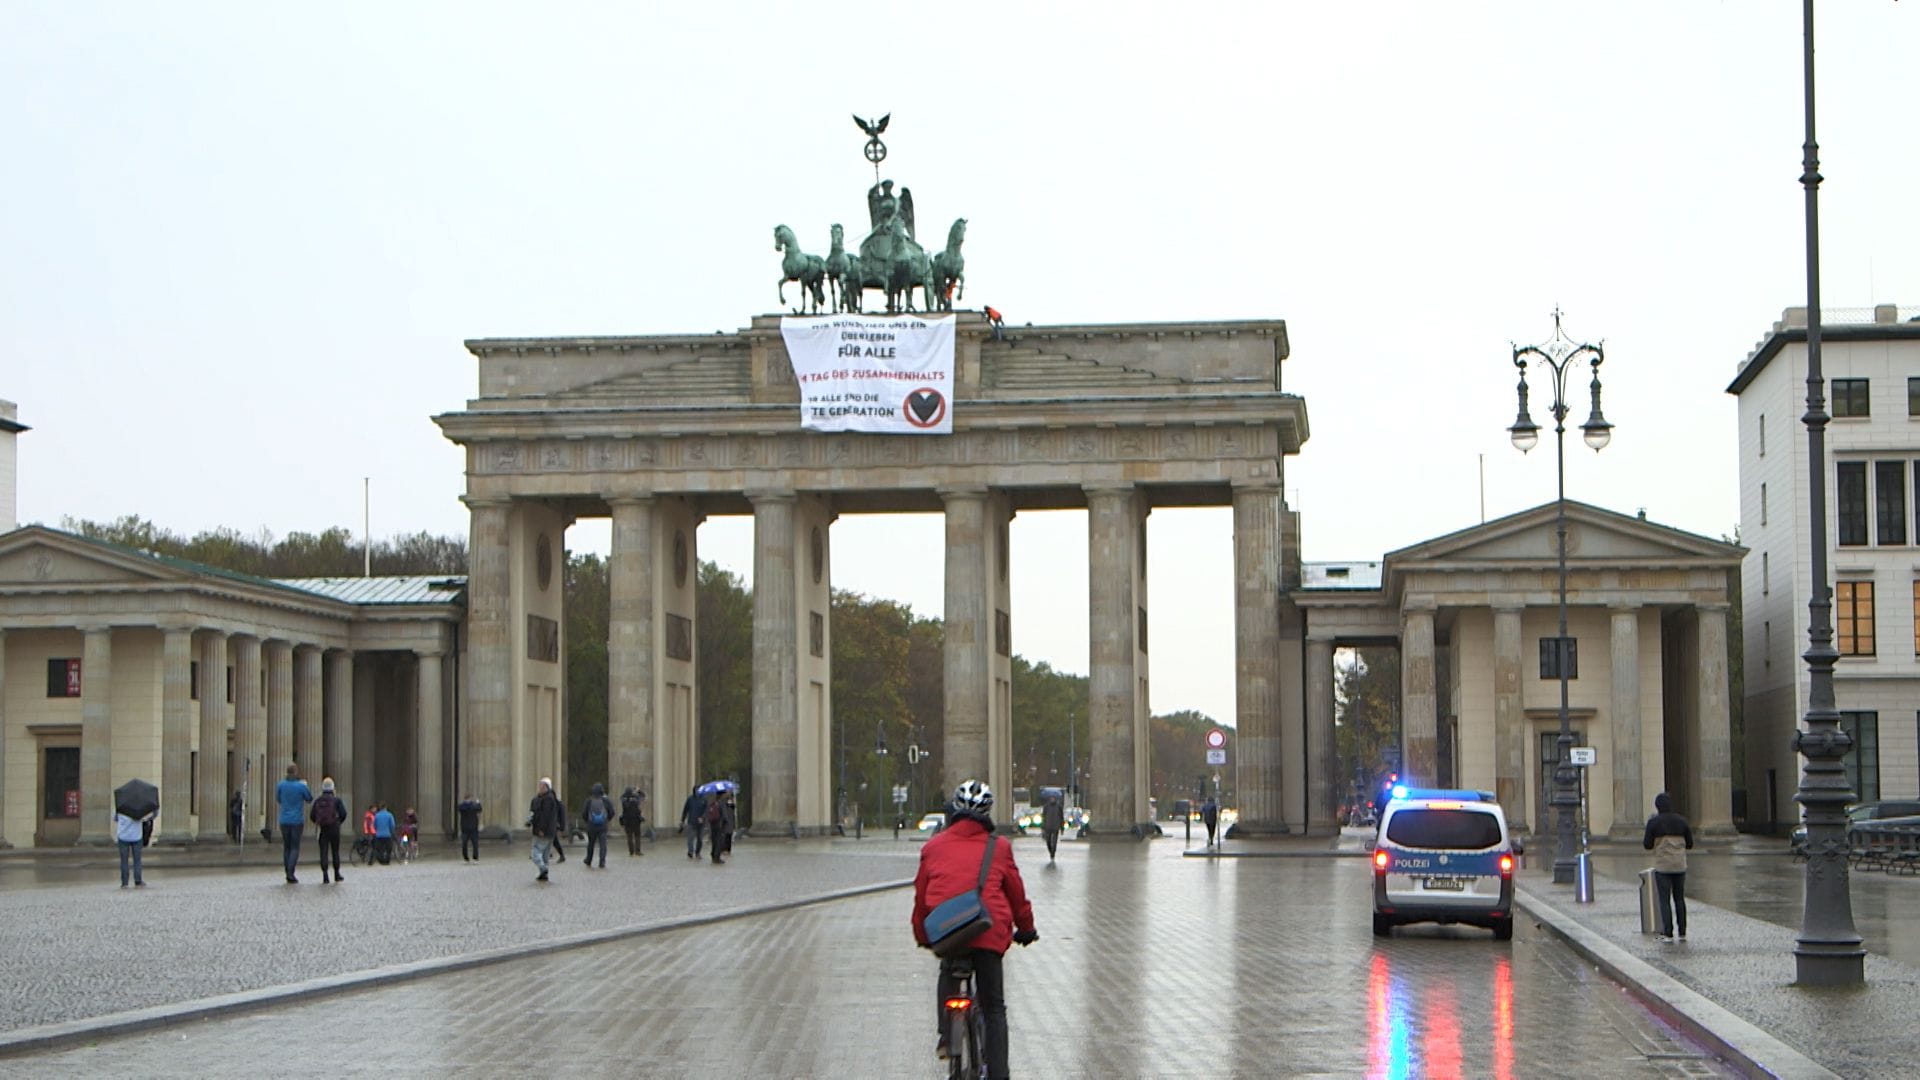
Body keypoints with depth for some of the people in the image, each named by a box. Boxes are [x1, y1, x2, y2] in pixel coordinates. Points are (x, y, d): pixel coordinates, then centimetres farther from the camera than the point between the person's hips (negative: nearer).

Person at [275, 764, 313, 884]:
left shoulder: (281, 785, -3)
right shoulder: (301, 786, -10)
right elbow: (309, 799, 6)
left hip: (284, 821, 3)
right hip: (297, 820, -3)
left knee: (286, 847, 12)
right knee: (295, 848, 0)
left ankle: (288, 874, 13)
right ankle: (290, 874, -14)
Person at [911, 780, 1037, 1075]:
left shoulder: (934, 847, 11)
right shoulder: (998, 848, 9)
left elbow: (921, 894, 17)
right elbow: (1017, 893, 16)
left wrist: (922, 935, 31)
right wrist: (1025, 929, 32)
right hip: (989, 933, -1)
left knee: (947, 973, 33)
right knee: (994, 1007, 9)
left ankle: (946, 1035, 17)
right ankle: (998, 1074, 2)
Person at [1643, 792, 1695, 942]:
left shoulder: (1653, 822, -8)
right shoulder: (1681, 821, 2)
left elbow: (1648, 845, -7)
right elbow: (1689, 844, 6)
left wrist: (1643, 843, 15)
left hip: (1662, 867, -3)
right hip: (1680, 865, 3)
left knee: (1664, 900, 2)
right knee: (1679, 898, 13)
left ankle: (1668, 934, -2)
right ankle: (1682, 933, 11)